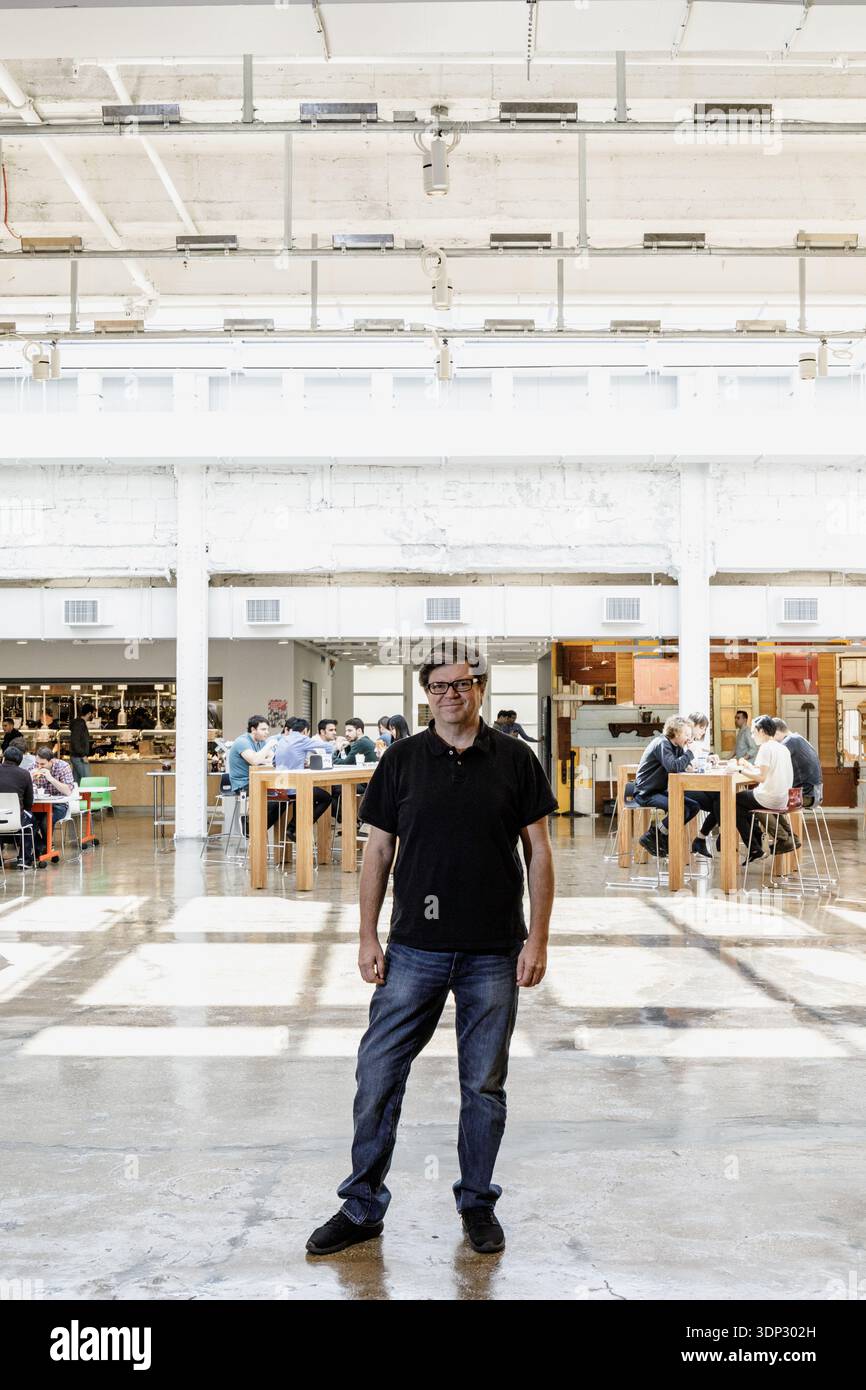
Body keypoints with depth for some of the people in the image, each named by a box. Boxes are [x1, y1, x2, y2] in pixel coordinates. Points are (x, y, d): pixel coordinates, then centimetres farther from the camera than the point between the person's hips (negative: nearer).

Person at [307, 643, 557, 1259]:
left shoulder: (515, 760, 1)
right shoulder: (401, 759, 3)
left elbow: (539, 850, 3)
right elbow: (378, 850, 6)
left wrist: (538, 939, -3)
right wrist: (368, 937, 2)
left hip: (493, 954, -1)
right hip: (414, 949, 1)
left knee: (484, 1086, 10)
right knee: (378, 1074, 1)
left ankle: (478, 1202, 27)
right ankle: (362, 1207, 16)